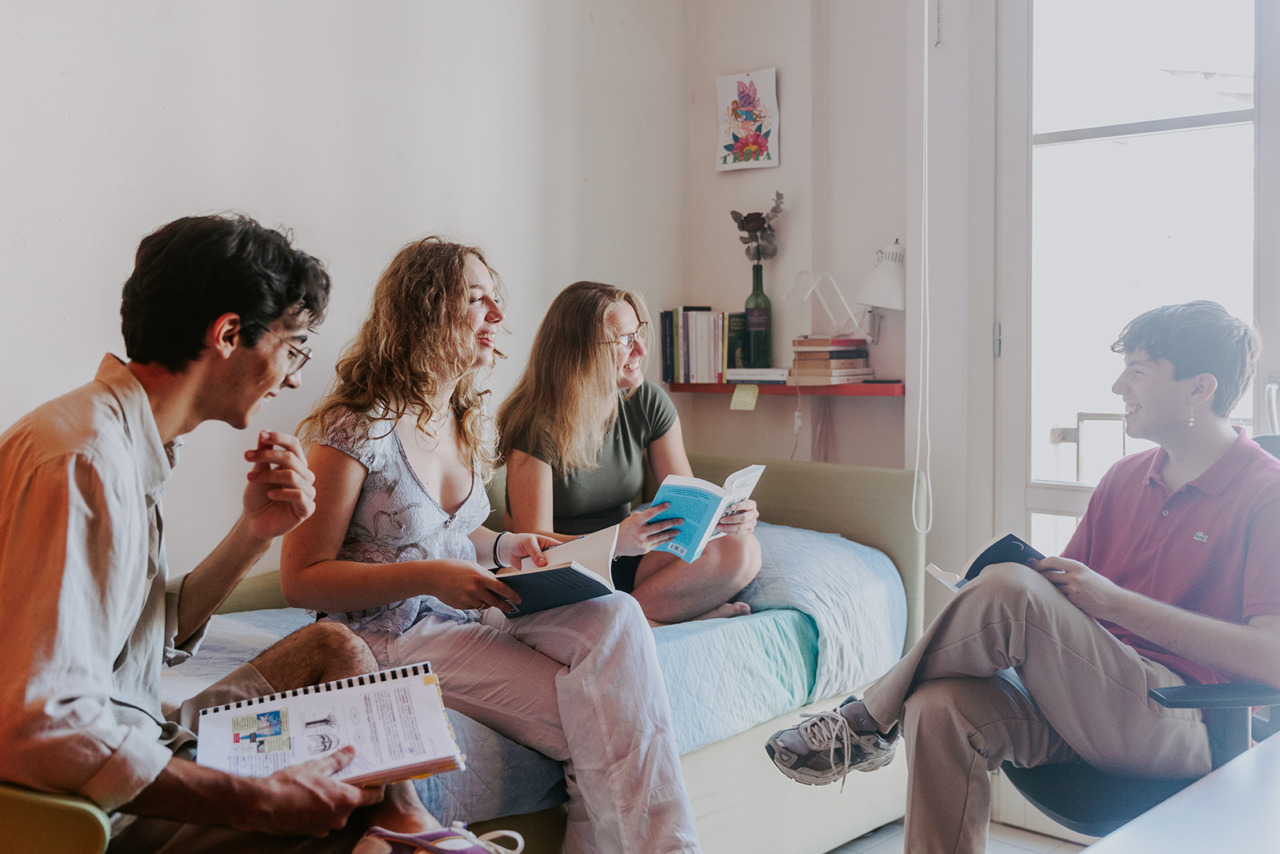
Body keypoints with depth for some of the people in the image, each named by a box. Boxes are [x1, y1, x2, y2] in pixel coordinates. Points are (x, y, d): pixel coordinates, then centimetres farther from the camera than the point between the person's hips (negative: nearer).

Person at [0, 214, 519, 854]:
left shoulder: (126, 445, 7)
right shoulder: (83, 461, -25)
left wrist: (255, 533, 0)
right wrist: (260, 800, -29)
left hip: (137, 748, 10)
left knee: (330, 645, 13)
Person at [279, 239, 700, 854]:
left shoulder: (471, 424, 10)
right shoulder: (357, 429, -14)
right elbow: (301, 579, -13)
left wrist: (504, 546, 4)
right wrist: (429, 576, -23)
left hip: (472, 616, 7)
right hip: (396, 639, -7)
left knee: (615, 617, -24)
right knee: (598, 725, -24)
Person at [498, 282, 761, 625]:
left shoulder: (649, 404, -1)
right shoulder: (537, 427, -17)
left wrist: (724, 515, -22)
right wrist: (614, 542, -36)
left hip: (626, 563, 5)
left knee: (743, 551, -20)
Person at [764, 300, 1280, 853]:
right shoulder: (1126, 478, 17)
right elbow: (1062, 598, 19)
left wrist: (1115, 601, -17)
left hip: (1186, 722, -6)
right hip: (1089, 698, 6)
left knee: (1009, 589, -28)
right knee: (941, 707, -26)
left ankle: (868, 720, -7)